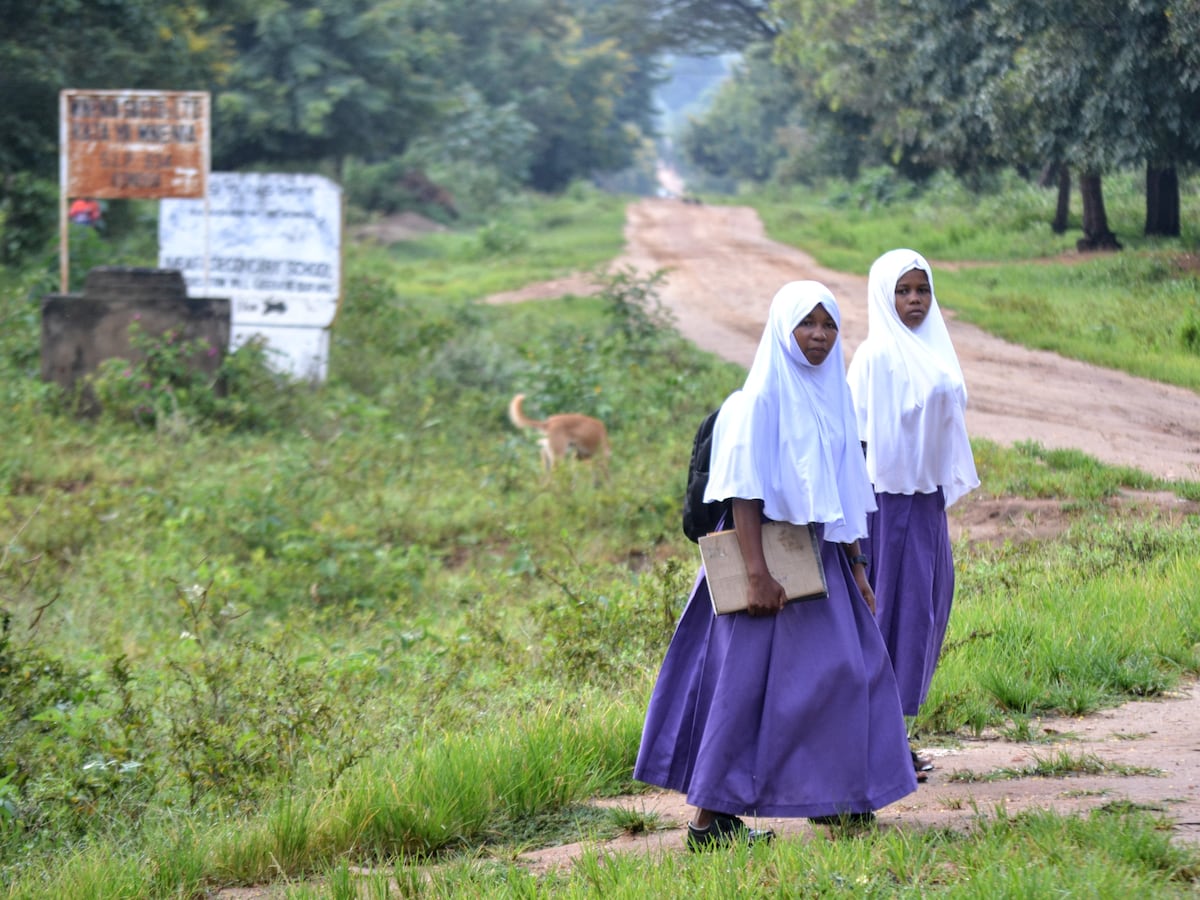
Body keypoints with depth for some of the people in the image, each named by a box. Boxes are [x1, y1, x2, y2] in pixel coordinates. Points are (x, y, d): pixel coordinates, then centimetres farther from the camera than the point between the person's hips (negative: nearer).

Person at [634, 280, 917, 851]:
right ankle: (710, 816, -2)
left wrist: (855, 566, 15)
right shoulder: (761, 399, -13)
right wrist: (756, 572, -24)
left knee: (847, 667, 9)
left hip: (820, 555, 8)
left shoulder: (830, 396, 11)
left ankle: (832, 795, 21)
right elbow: (743, 490, -17)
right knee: (750, 682, -6)